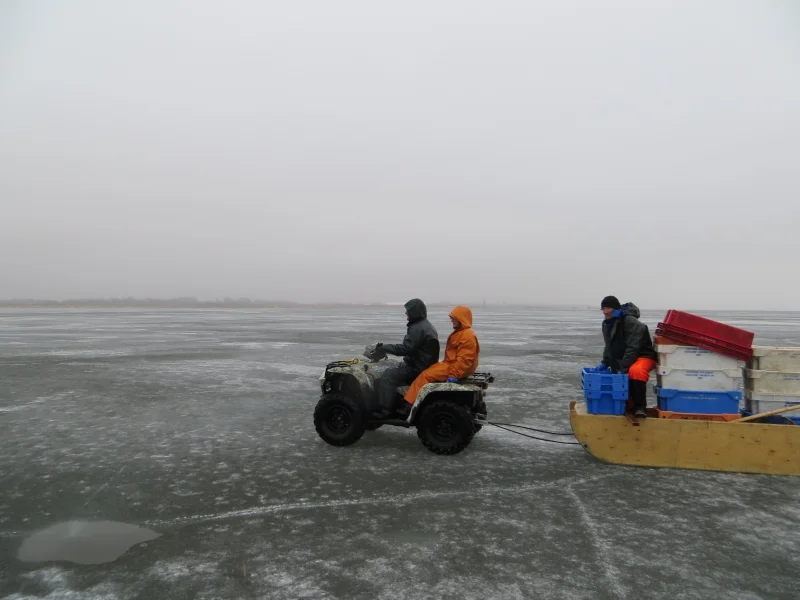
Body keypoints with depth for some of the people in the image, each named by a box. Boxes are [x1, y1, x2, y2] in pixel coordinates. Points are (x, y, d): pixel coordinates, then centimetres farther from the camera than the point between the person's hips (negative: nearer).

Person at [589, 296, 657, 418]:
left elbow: (633, 349, -29)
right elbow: (610, 347, 15)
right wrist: (604, 363, 0)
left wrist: (623, 369, -33)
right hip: (621, 360, 9)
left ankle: (640, 406, -26)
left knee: (635, 371, -39)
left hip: (643, 356, -9)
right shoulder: (607, 324, 6)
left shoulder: (631, 322, -23)